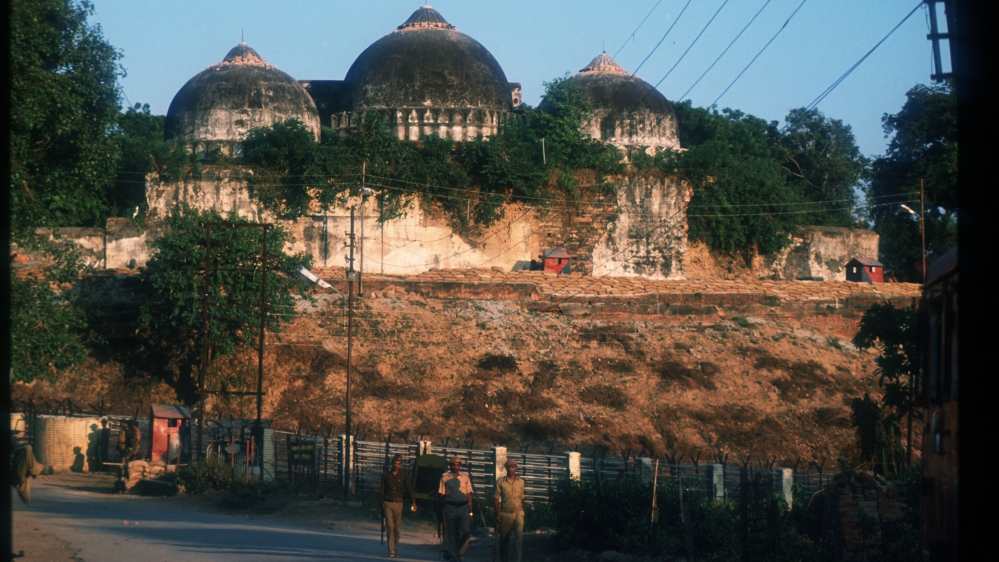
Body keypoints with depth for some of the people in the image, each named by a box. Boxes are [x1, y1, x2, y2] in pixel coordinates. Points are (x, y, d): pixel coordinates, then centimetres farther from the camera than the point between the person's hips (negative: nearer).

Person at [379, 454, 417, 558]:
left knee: (396, 528, 6)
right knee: (390, 526, -12)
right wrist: (380, 504, 3)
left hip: (398, 503, 1)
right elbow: (381, 491, 7)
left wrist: (413, 502, -14)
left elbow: (409, 489, -1)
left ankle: (395, 549, 18)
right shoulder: (386, 475, 4)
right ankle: (391, 551, -15)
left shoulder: (404, 475, 5)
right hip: (387, 503, -1)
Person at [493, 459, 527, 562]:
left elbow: (522, 498, 14)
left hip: (518, 512, 0)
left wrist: (522, 511, 12)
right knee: (504, 539, 7)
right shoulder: (500, 482, 1)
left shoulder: (521, 482, 8)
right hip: (505, 514, 0)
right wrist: (497, 514, -4)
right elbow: (496, 499, 1)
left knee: (520, 535, -20)